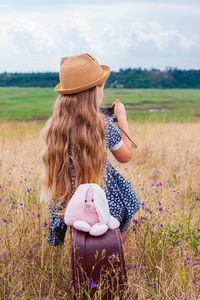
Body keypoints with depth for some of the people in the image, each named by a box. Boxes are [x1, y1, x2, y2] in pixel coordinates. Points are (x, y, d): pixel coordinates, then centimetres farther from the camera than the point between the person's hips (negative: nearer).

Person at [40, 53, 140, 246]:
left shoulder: (53, 127, -11)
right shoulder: (104, 126, -21)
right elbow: (126, 157, -3)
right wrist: (122, 118, 6)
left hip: (64, 208, 4)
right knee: (125, 191, 29)